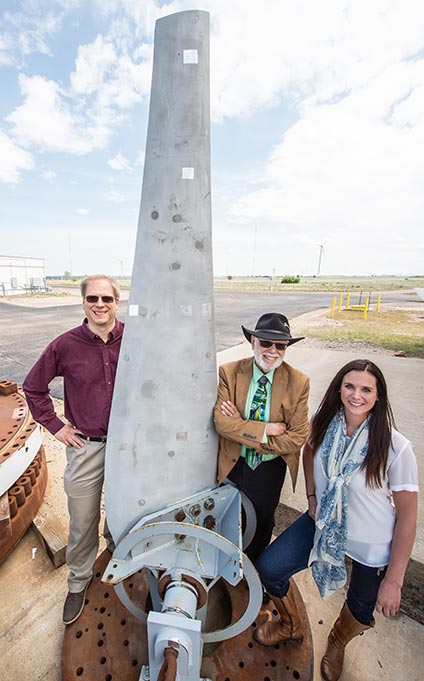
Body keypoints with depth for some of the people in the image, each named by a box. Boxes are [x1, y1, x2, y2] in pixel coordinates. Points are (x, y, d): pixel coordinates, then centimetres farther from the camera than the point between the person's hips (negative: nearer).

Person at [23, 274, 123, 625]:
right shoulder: (65, 345, -10)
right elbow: (33, 387, 4)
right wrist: (55, 425, 0)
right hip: (86, 445, 0)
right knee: (82, 523, 16)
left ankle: (116, 543, 55)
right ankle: (79, 582, 44)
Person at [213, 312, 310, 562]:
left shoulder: (299, 382, -18)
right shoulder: (229, 372, -17)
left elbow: (297, 438, -19)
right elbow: (221, 420, -22)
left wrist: (242, 429, -22)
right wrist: (266, 429, -28)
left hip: (271, 468, 0)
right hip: (234, 464, 1)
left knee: (262, 523, 26)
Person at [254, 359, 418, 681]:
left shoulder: (396, 448, -27)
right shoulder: (324, 422, -16)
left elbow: (407, 515, -16)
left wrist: (393, 581, -11)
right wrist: (312, 497, 2)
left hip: (373, 545, -2)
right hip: (323, 521, 3)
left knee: (360, 609, 21)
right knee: (269, 568, 2)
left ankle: (337, 644, 60)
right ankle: (291, 626, 38)